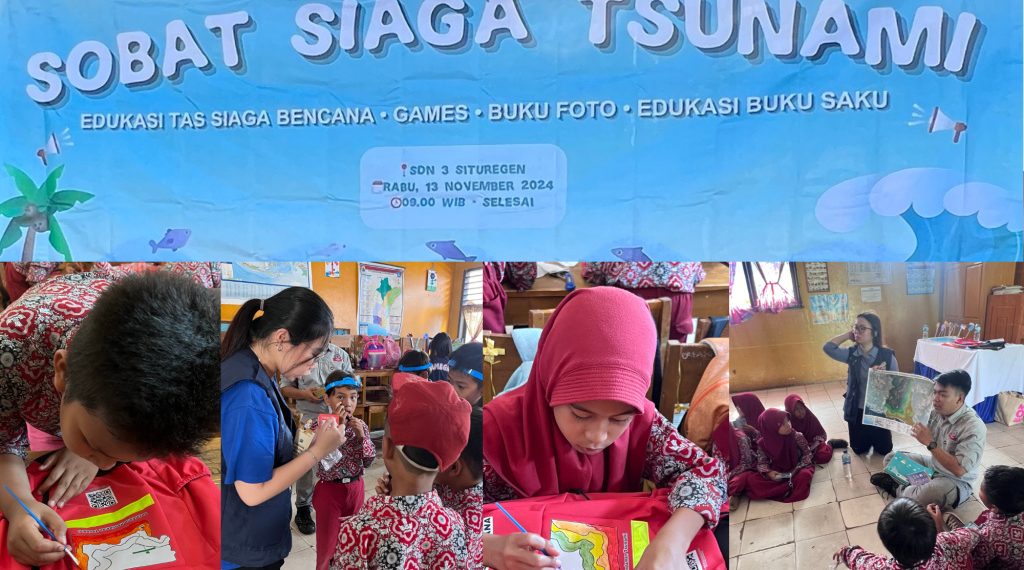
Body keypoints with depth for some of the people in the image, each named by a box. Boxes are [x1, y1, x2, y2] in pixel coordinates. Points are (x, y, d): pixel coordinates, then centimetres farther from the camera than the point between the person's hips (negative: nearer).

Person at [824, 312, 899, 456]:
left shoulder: (887, 355, -15)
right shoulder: (851, 354, -10)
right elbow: (828, 347, -23)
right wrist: (849, 335, -15)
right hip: (857, 411, 2)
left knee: (884, 450, 15)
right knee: (859, 450, 16)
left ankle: (875, 438, 46)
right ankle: (868, 439, 47)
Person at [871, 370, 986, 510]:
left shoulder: (973, 427, -29)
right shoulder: (937, 410, -9)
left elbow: (959, 470, -33)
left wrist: (930, 443, -32)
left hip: (956, 482, -7)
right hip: (932, 464, 7)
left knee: (933, 491, -37)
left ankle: (899, 490, -8)